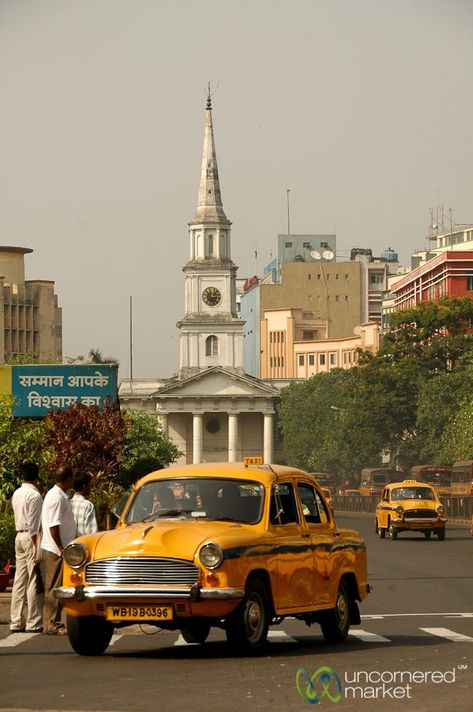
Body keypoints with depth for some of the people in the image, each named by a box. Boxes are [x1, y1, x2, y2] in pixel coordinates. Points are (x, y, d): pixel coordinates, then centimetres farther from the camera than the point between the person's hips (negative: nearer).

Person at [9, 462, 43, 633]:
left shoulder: (16, 494, 12)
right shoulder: (35, 495, -13)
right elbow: (34, 524, -16)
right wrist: (37, 548, -14)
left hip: (19, 535, 8)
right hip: (31, 537, -8)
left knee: (19, 581, 8)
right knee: (34, 581, -5)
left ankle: (16, 622, 9)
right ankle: (33, 623, -6)